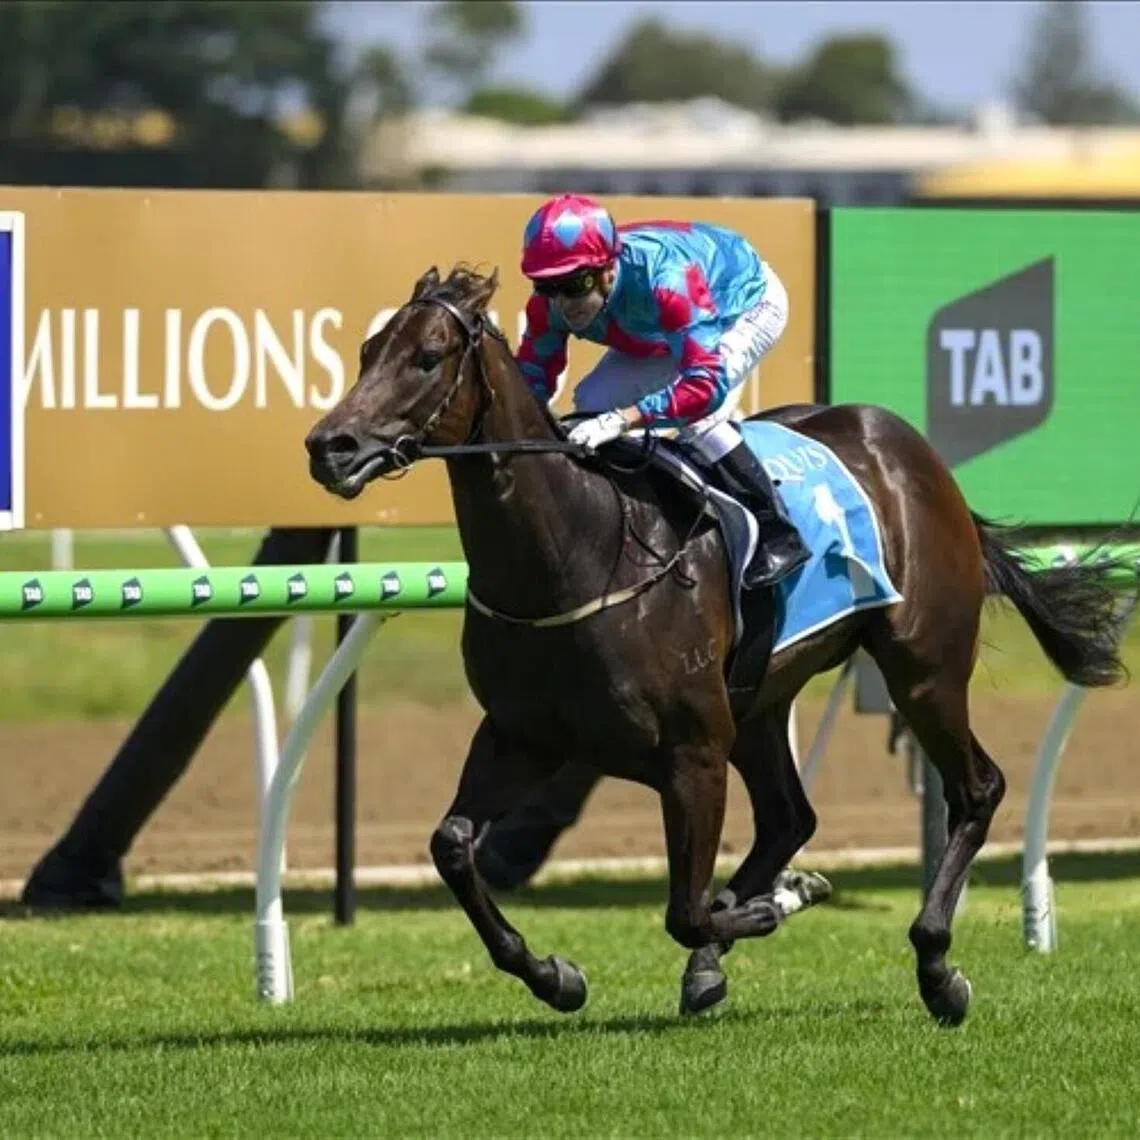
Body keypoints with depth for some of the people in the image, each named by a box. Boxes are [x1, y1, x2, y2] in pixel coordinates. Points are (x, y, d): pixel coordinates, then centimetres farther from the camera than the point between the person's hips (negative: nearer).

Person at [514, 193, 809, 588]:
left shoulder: (663, 279, -46)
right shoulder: (551, 303, -27)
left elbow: (708, 382, -52)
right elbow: (532, 377, -16)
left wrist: (621, 419, -61)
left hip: (751, 302, -7)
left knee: (696, 408, -29)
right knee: (592, 402, -7)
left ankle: (777, 536, -16)